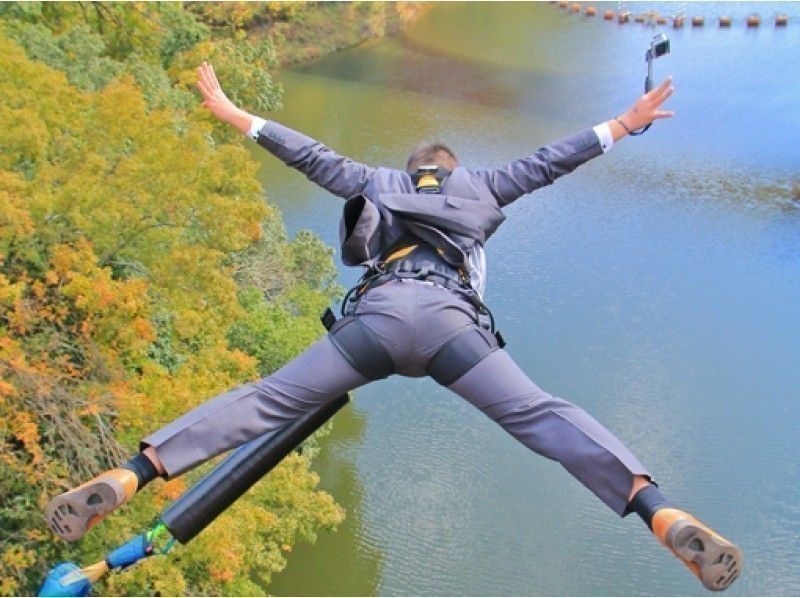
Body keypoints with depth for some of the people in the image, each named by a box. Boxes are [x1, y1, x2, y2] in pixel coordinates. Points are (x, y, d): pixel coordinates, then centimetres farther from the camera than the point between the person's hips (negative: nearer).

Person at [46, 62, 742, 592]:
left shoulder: (377, 182, 34)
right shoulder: (480, 186, 32)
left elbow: (311, 154, 36)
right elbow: (549, 161, 32)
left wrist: (231, 113, 44)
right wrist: (623, 124, 42)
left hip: (375, 315, 1)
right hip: (448, 320, -1)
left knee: (266, 402, -2)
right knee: (543, 417, -11)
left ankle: (125, 479, -10)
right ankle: (665, 516, -26)